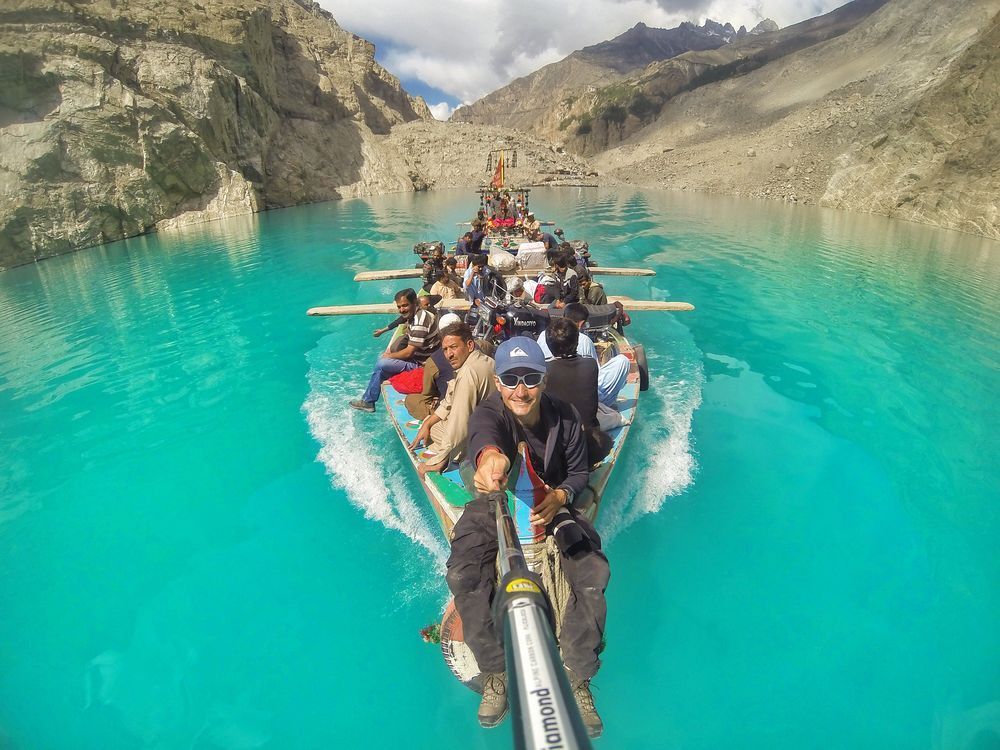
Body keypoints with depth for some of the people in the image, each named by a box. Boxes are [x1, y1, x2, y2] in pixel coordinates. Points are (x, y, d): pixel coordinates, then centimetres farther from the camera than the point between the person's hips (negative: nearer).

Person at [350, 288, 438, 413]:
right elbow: (407, 341, 18)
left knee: (381, 364, -12)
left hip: (421, 364, -10)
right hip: (418, 357, 10)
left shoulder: (420, 320, -25)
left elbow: (409, 352, -23)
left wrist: (389, 356, -8)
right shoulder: (413, 316, 6)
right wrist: (390, 352, 5)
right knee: (384, 359, 15)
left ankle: (368, 401, 4)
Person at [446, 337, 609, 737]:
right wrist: (490, 456, -75)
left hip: (552, 502, 2)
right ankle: (495, 674, -4)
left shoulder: (565, 416, -11)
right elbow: (483, 433, -49)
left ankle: (577, 677, 0)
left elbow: (579, 473, 1)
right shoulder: (488, 412, -22)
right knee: (463, 574, -26)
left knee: (593, 573, -22)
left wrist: (559, 497, -23)